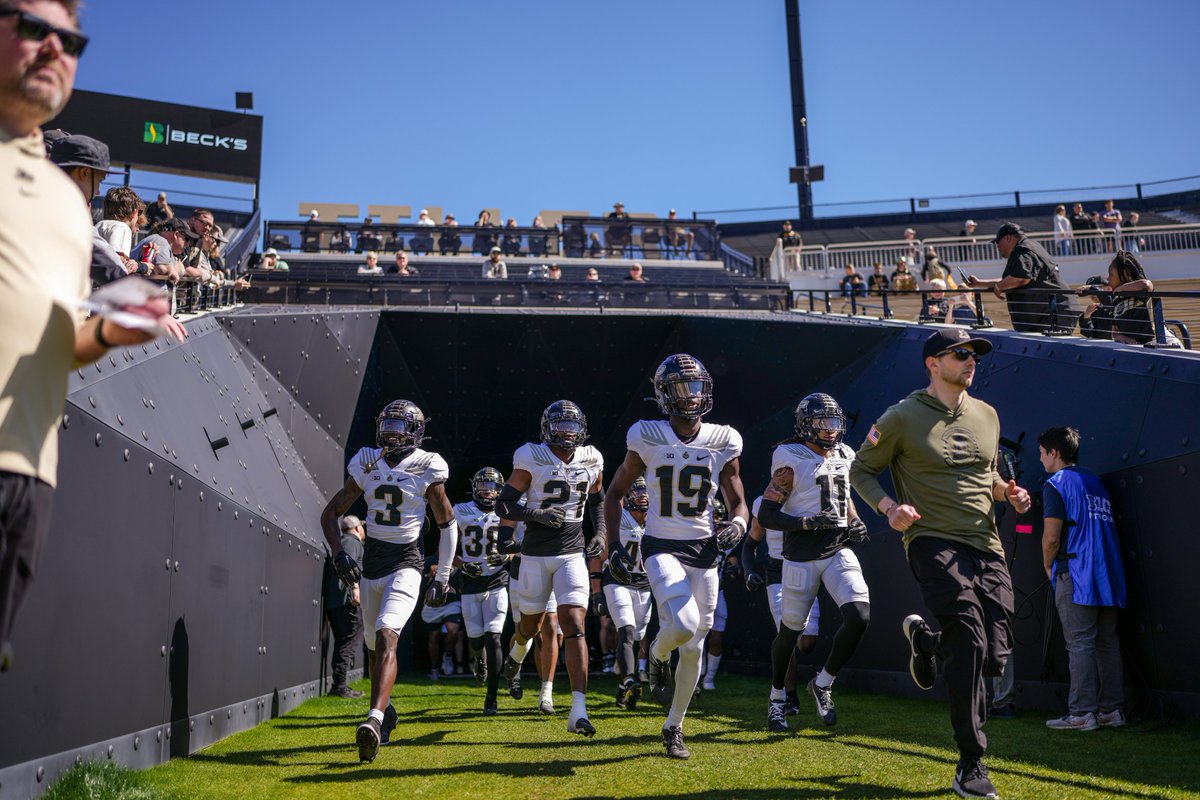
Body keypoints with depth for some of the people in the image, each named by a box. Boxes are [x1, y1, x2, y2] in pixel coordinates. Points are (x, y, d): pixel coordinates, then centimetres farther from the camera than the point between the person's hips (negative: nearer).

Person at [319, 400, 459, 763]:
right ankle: (385, 710, 36)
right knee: (376, 647, 16)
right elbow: (330, 513, 10)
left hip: (406, 563, -5)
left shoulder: (427, 469, -6)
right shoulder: (367, 464, 3)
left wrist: (442, 577, 2)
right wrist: (339, 554, -5)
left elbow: (448, 524, 3)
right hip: (371, 564, 5)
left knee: (386, 637, -23)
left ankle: (374, 720, -30)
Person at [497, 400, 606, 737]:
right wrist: (537, 513, -22)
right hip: (536, 554, -1)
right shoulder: (532, 460, -9)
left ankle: (578, 712, -15)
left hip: (573, 554, 1)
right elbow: (503, 505, -7)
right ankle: (517, 650, 54)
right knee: (531, 624, 15)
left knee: (574, 626, -12)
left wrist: (600, 533, 8)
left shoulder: (591, 461, 3)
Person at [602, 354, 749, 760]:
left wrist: (736, 525, -17)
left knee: (693, 649, 7)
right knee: (683, 624, -26)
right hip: (661, 547, -3)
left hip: (703, 550, 3)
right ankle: (658, 655, 12)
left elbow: (739, 504, 6)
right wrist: (614, 545, -3)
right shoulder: (647, 438, -6)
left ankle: (673, 729, 27)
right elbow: (615, 492, 6)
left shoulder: (723, 442, -1)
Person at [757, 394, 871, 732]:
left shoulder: (843, 457, 9)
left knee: (859, 617, -13)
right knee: (790, 630, 6)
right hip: (802, 557, -5)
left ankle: (823, 683, 9)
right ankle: (777, 698, 29)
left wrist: (854, 523, 7)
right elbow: (766, 515, -12)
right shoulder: (792, 462, -10)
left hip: (839, 551, 5)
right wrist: (810, 522, -21)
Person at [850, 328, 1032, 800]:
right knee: (970, 643, -17)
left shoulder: (986, 415, 15)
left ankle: (925, 638, 36)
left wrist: (1007, 492, 6)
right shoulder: (903, 417, -3)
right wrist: (889, 507, -15)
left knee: (995, 658, 2)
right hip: (935, 543, -6)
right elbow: (861, 469, 2)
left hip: (987, 545, 6)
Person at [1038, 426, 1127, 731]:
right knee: (1107, 642, 9)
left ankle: (1081, 714, -7)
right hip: (1109, 574, 8)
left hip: (1076, 575, -7)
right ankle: (1112, 709, 11)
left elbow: (1051, 537, -10)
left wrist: (1048, 566, 6)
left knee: (1080, 643, -7)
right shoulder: (1096, 482, 19)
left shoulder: (1056, 484, -5)